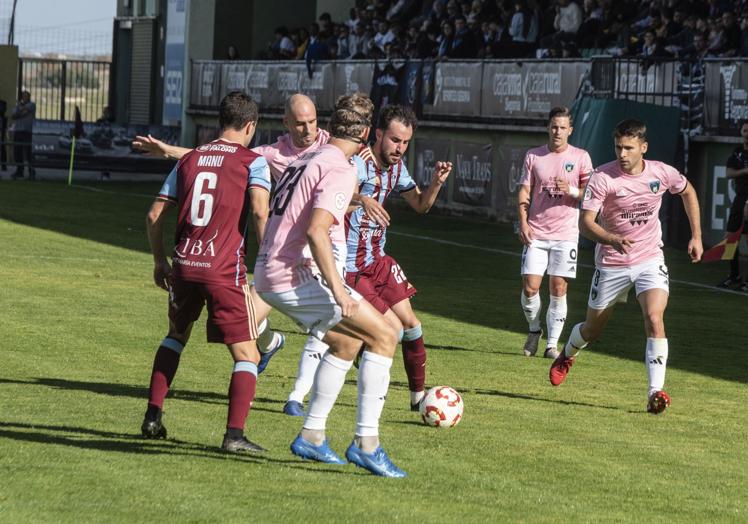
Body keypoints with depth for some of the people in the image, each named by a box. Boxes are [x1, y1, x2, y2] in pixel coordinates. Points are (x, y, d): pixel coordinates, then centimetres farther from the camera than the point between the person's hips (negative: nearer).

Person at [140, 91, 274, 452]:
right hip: (225, 270, -5)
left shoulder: (189, 159, 15)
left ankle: (153, 417, 25)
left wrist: (159, 261, 24)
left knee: (176, 335, 29)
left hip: (184, 264, 5)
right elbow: (260, 209, -16)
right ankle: (234, 433, -12)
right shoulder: (252, 161, 1)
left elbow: (155, 215, 14)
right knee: (247, 355, 2)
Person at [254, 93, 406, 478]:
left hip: (269, 277, 10)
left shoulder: (305, 161, 17)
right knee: (384, 336, -7)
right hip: (297, 277, -10)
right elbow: (316, 231, -23)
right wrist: (337, 288, -25)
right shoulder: (341, 170, -11)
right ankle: (366, 443, -12)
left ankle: (312, 436, 25)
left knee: (347, 342, 25)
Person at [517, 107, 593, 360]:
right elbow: (524, 192, 8)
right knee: (530, 287, -5)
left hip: (565, 234, -1)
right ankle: (534, 330, 21)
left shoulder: (580, 157, 3)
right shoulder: (533, 156, 7)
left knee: (559, 290, -3)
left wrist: (572, 190, -17)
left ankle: (552, 344, 5)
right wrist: (523, 223, -4)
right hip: (536, 233, 1)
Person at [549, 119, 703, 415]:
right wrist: (613, 240, -41)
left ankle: (656, 392, -23)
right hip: (611, 264, -1)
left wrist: (696, 237, 10)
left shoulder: (661, 173, -9)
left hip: (650, 260, 1)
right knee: (593, 329, 13)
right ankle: (567, 355, 49)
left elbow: (688, 192, 13)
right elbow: (585, 222, -22)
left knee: (654, 318, -23)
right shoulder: (603, 177, -18)